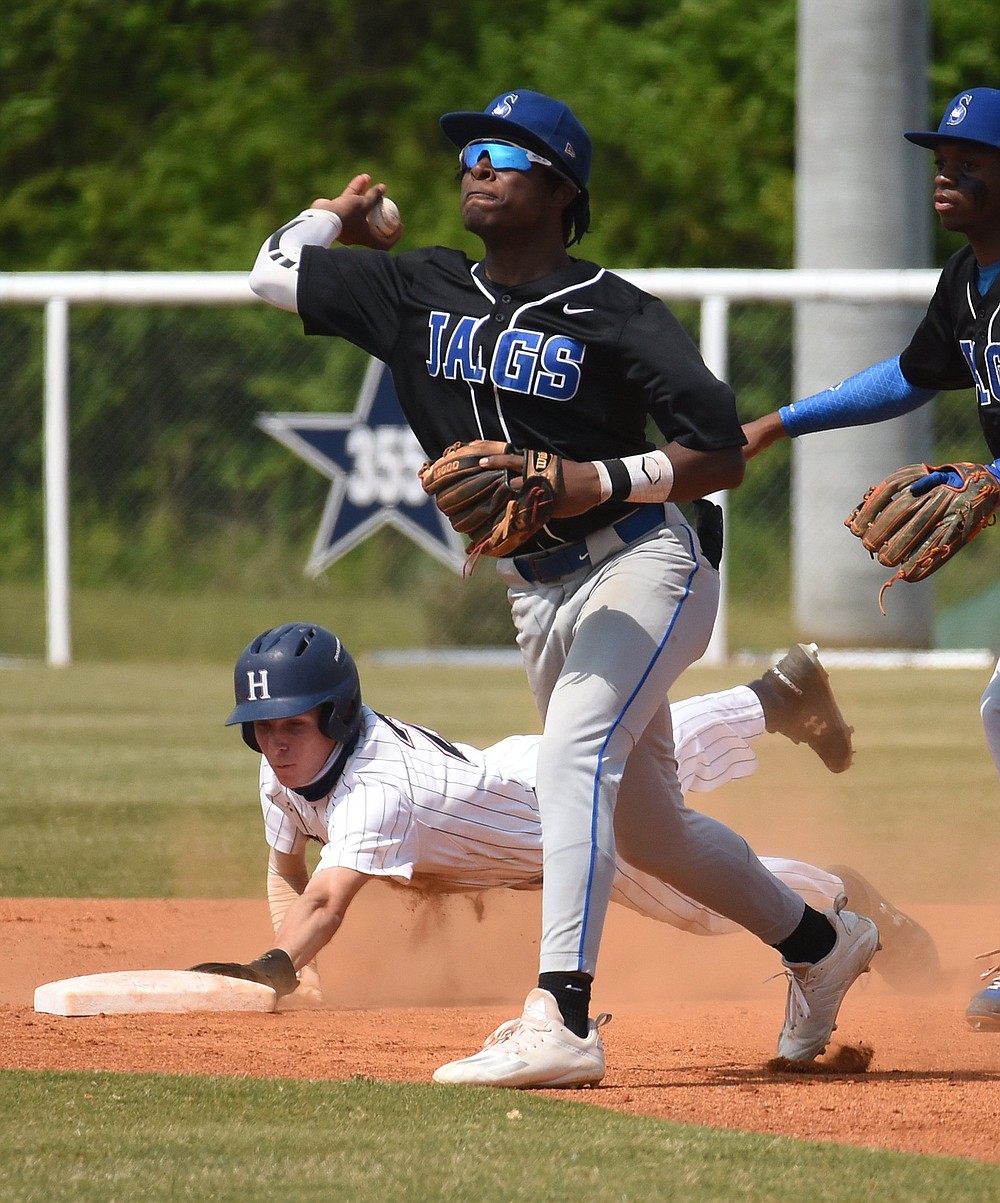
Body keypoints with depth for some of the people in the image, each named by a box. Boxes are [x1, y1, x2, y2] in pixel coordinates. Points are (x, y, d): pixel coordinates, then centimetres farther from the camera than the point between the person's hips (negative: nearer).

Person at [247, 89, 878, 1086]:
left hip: (644, 563, -7)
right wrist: (343, 208, 19)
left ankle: (561, 1019, -36)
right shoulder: (423, 291, 5)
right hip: (537, 593, 7)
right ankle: (820, 943, 36)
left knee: (574, 754, -29)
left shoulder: (614, 314, -13)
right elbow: (274, 271, 13)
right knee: (642, 827, 15)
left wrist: (602, 480, -26)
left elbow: (723, 457, -15)